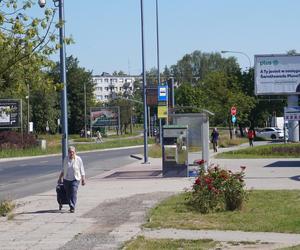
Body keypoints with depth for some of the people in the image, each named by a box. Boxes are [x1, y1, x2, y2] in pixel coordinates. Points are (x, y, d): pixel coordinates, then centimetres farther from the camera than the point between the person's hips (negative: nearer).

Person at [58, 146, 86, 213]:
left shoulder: (78, 159, -5)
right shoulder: (66, 159, 5)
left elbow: (82, 171, 0)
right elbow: (63, 169, 18)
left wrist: (83, 180, -3)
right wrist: (60, 178, 20)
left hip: (75, 180, -4)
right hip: (66, 179, 4)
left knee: (73, 193, -15)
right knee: (68, 194, 5)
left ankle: (72, 207, -17)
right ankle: (71, 206, 17)